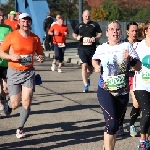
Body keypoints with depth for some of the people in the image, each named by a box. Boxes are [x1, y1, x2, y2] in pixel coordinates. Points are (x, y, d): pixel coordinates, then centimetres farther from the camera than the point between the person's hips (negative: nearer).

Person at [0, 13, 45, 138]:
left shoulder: (35, 38, 0)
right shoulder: (12, 36, -8)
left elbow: (40, 53, 12)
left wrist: (41, 58, -11)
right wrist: (11, 56, -21)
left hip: (28, 72, 2)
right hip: (14, 72, -2)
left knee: (27, 103, -8)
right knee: (15, 104, -2)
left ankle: (20, 128, 12)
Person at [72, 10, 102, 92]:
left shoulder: (94, 24, 4)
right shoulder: (79, 25, 11)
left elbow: (100, 33, 8)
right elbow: (74, 33, 25)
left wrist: (95, 38, -11)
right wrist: (77, 37, 2)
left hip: (92, 49, 1)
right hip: (82, 48, -1)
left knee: (91, 68, 11)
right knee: (84, 65, -18)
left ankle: (86, 78, 43)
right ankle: (86, 85, -18)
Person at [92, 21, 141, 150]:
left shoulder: (127, 46, -4)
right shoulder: (101, 48, -1)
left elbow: (139, 67, -6)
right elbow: (94, 59, 22)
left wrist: (130, 60, -23)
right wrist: (96, 66, 1)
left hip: (123, 92, 2)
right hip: (105, 91, -2)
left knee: (116, 124, 13)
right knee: (111, 122, -15)